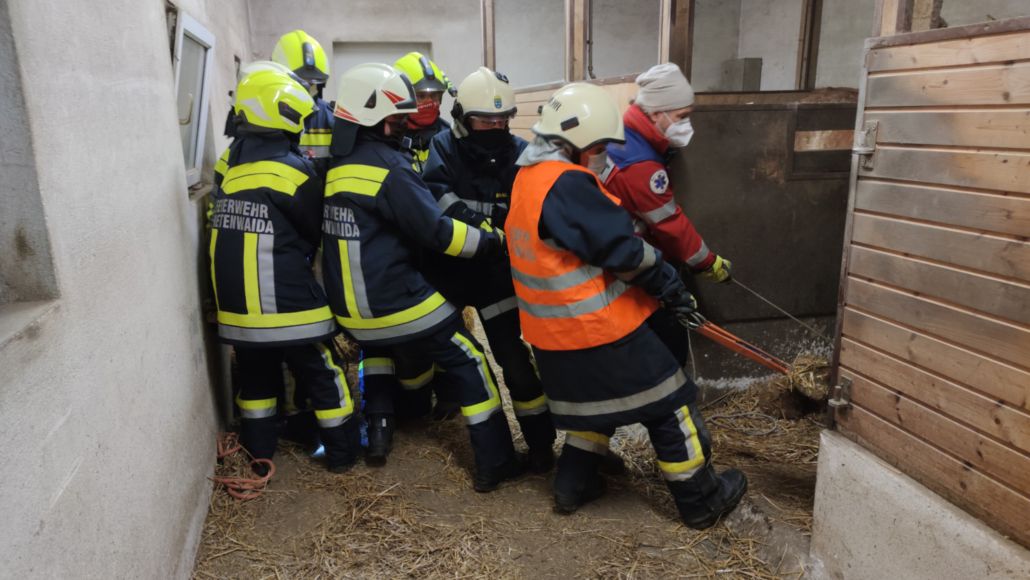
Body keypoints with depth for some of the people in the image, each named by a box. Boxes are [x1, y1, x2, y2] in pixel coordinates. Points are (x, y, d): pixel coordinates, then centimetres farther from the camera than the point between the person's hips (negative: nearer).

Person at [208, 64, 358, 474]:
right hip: (287, 303, -6)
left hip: (236, 303, 6)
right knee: (323, 380, 11)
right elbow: (319, 233, -3)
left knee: (256, 379, 22)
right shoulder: (293, 172, -16)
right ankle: (342, 454, 24)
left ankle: (258, 455, 33)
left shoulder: (228, 164, 3)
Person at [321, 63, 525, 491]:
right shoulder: (387, 166, -17)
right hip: (395, 301, -8)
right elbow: (436, 231, -19)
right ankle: (494, 463, 5)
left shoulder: (336, 165, 7)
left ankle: (376, 429, 31)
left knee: (384, 356, 35)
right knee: (469, 365, 3)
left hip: (351, 306, 8)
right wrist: (494, 241, -10)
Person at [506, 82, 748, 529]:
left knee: (592, 402, 28)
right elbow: (622, 249, -22)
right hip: (599, 328, -9)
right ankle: (702, 501, 22)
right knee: (667, 405, 7)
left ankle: (573, 486, 34)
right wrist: (671, 287, -9)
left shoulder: (527, 179, 8)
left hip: (553, 332, 9)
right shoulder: (566, 185, -23)